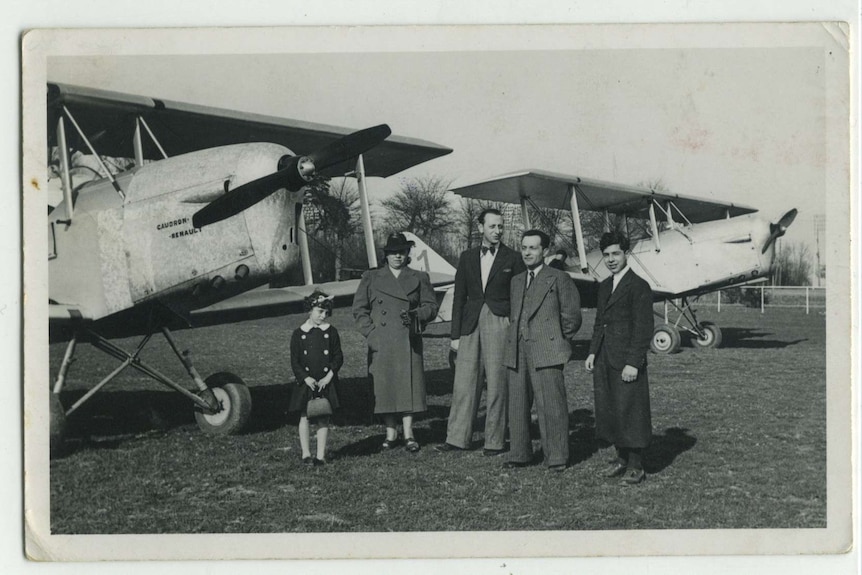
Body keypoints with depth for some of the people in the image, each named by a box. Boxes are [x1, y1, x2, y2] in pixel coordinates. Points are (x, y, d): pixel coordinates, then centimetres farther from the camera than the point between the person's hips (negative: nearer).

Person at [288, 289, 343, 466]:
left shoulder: (331, 332, 3)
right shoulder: (299, 334, 0)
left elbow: (338, 357, 2)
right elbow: (295, 361, -1)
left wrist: (329, 377, -10)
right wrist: (306, 378, -13)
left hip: (326, 383, 1)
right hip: (306, 383, 0)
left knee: (323, 418, 3)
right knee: (305, 417, 1)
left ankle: (321, 455, 9)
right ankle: (306, 454, 11)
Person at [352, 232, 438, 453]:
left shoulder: (419, 278, 11)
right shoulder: (371, 278, 10)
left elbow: (431, 306, 9)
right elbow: (359, 309, 9)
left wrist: (415, 314, -11)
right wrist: (371, 332, -3)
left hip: (408, 341, 0)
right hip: (380, 342, 0)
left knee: (409, 383, -5)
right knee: (383, 384, 1)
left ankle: (408, 432, 2)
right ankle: (391, 432, 11)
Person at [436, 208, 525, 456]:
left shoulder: (512, 259, 2)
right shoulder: (467, 257, 11)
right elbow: (459, 297, 12)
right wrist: (455, 334, 8)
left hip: (500, 324, -3)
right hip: (471, 326, 3)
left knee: (497, 385, -1)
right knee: (464, 383, 3)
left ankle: (495, 441, 8)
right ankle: (458, 438, 9)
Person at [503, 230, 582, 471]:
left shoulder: (559, 279, 1)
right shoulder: (516, 281, 19)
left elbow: (571, 316, 1)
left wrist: (558, 342, 2)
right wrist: (514, 339, 13)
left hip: (546, 352, -6)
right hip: (517, 353, 6)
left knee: (551, 406, -6)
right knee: (517, 405, 7)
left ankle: (557, 458, 2)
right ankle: (519, 454, 16)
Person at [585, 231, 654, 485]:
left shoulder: (639, 286, -8)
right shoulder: (605, 286, 16)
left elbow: (644, 328, -12)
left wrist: (634, 362, -17)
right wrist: (593, 352, 12)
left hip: (627, 360, -7)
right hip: (604, 360, 7)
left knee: (631, 411, -3)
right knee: (608, 410, 9)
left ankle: (636, 466, 6)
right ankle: (621, 458, 21)